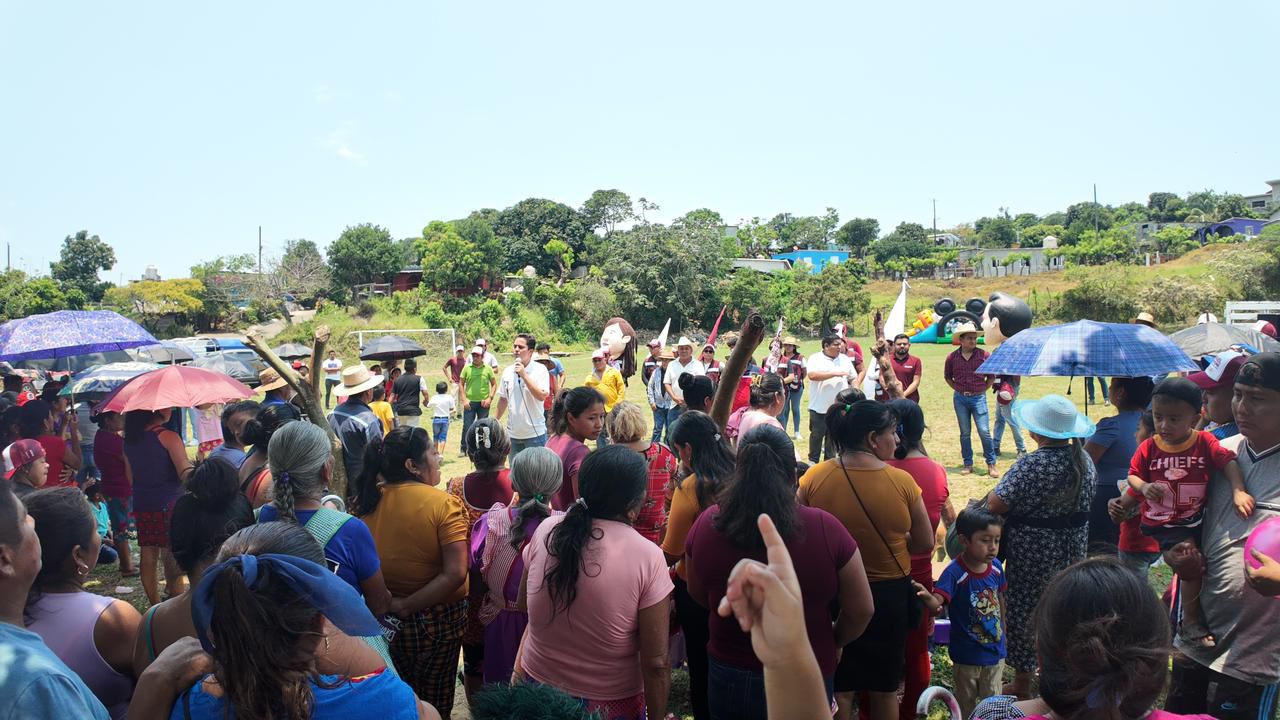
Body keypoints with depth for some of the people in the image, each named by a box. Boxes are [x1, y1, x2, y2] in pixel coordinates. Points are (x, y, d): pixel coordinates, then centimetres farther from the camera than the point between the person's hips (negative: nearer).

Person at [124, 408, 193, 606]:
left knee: (148, 556, 12)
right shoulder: (168, 437, -14)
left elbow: (130, 477, 17)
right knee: (174, 560, 1)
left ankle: (155, 606, 22)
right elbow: (185, 472, -23)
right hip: (169, 506, -6)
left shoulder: (129, 439, 6)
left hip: (141, 506, 6)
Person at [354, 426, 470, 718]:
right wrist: (407, 606, -20)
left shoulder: (367, 500, -9)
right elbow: (455, 574, -27)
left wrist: (388, 602, -2)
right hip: (437, 619, -4)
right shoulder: (443, 504, -21)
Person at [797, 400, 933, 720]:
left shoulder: (814, 477, -15)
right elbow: (925, 544, -8)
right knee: (884, 689, 21)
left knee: (838, 688, 18)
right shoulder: (902, 482, -18)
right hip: (889, 595, -1)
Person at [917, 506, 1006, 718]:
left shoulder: (996, 567, -9)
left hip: (995, 651, 4)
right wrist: (929, 598, -62)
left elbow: (1000, 599, 7)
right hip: (967, 655, -4)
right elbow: (937, 602, -39)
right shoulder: (955, 573, -26)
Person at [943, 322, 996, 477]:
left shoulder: (983, 355, -5)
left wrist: (984, 389, 0)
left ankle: (991, 464, 5)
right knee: (965, 433, 9)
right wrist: (957, 389, 4)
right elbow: (947, 376, 14)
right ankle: (968, 464, 17)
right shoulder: (952, 357, -1)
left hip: (978, 398, -2)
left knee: (984, 431, -6)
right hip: (960, 399, 2)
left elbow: (991, 375, 7)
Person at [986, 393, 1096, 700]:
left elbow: (996, 505, -25)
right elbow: (1085, 501, 12)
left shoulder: (1032, 466, -25)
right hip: (1074, 546, 7)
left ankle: (1022, 683, 20)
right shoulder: (1085, 461, -1)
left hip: (1034, 551, -7)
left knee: (1024, 612, 8)